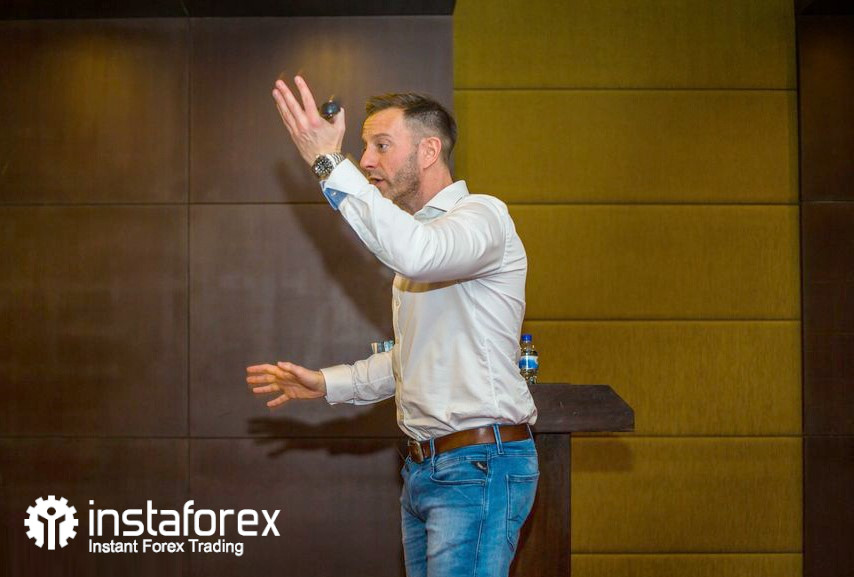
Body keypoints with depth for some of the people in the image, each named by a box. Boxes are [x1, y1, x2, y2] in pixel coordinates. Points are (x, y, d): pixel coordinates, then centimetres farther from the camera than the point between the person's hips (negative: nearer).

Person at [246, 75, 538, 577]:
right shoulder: (416, 232, 20)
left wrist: (329, 162, -28)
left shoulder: (483, 214, -10)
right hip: (423, 467, 9)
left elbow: (416, 253, -35)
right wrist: (327, 384, 15)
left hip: (479, 465, -9)